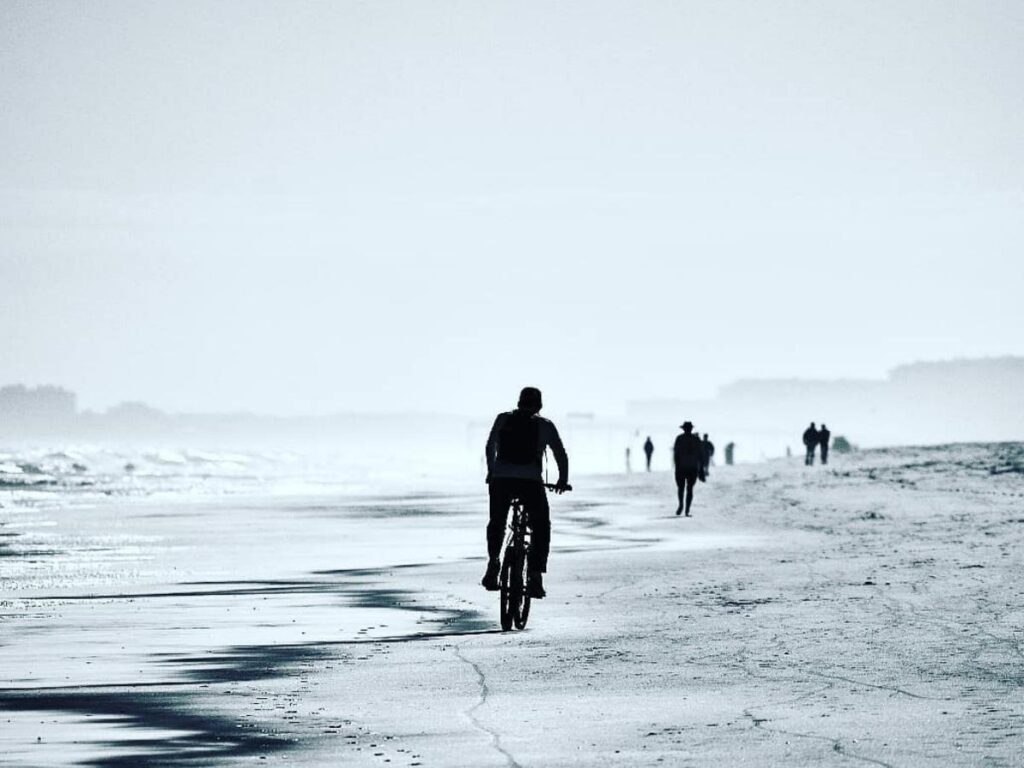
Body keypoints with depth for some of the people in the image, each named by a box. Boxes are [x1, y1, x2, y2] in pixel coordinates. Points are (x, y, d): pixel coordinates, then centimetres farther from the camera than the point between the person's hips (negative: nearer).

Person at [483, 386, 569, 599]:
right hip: (531, 482, -2)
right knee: (541, 527, 13)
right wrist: (563, 480, 26)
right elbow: (561, 455, 11)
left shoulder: (503, 419, 11)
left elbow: (489, 448, 19)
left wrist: (491, 473, 34)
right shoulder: (545, 426, 7)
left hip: (500, 480, 2)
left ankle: (493, 562, 8)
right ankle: (535, 576, 0)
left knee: (497, 522, 26)